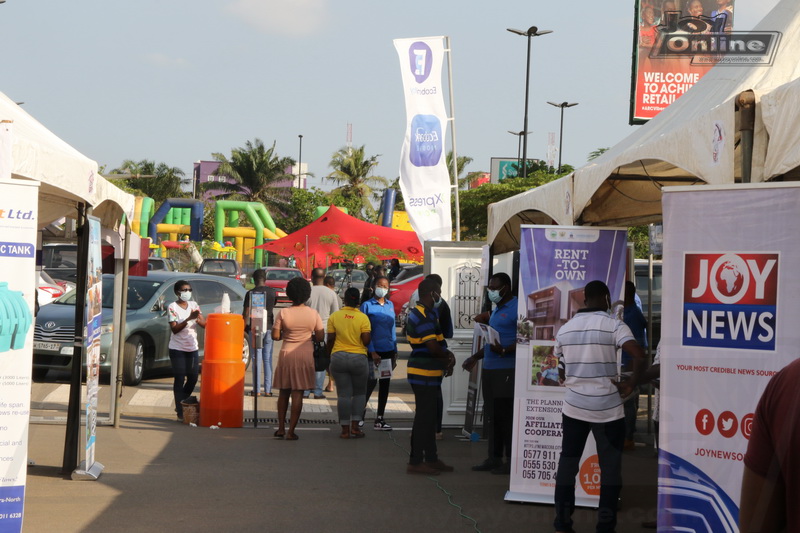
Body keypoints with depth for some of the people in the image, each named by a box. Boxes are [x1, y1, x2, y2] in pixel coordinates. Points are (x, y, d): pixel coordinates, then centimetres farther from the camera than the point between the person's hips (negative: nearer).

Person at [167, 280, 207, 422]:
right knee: (180, 379, -2)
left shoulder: (194, 305, 8)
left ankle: (181, 405, 26)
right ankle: (181, 412, 3)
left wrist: (198, 318, -19)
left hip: (192, 348, 5)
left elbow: (205, 324, 3)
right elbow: (174, 329, -14)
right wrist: (189, 319, -25)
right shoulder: (172, 307, -6)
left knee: (193, 378, 6)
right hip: (177, 349, -5)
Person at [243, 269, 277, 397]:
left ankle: (257, 390, -2)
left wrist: (244, 327, 4)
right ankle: (268, 389, 7)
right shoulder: (272, 292, 3)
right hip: (269, 327, 3)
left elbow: (246, 313, -7)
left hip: (255, 328, -3)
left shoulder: (250, 293, -8)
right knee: (268, 359, 8)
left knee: (256, 359, -1)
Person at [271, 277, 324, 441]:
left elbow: (275, 336, -7)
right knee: (298, 393, 2)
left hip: (287, 354, 0)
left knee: (284, 392, 15)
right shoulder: (313, 314, -5)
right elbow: (320, 337, -2)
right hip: (305, 355, 0)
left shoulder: (283, 313, -7)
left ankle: (281, 428, 17)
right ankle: (291, 431, 0)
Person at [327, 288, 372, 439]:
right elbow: (366, 340, -12)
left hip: (338, 357, 1)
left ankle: (345, 429, 4)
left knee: (343, 394, 5)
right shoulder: (363, 318, -7)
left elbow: (330, 339, -1)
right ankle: (355, 426, 4)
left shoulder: (334, 316, -2)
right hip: (359, 358, -1)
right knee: (359, 393, 14)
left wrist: (329, 353, 14)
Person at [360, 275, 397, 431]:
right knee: (371, 383, -7)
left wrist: (395, 353, 13)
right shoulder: (367, 305, -5)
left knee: (385, 384, 7)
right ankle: (359, 417, 6)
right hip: (374, 352, -5)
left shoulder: (390, 305, 11)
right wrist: (372, 352, -14)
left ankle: (380, 420, 13)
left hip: (388, 352, 5)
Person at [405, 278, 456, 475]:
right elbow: (433, 347, -24)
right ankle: (415, 461, -1)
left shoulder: (421, 314, 15)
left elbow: (435, 343, 18)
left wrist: (448, 355, 1)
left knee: (428, 417, 16)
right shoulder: (424, 316, -18)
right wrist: (448, 356, -5)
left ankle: (431, 458, 24)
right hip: (425, 374, -11)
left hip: (426, 374, 11)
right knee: (424, 417, -5)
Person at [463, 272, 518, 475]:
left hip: (506, 372, -10)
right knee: (491, 416, 12)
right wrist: (475, 357, 25)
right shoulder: (497, 309, 20)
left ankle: (511, 460, 0)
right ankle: (494, 458, 19)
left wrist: (504, 350, -28)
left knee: (506, 416, -6)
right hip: (490, 370, 10)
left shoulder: (516, 308, -11)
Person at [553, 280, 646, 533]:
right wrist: (631, 383, -10)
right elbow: (639, 356, -23)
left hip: (574, 406, 4)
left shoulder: (565, 329, 6)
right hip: (608, 408, -4)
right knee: (610, 466, 6)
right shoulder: (614, 326, -9)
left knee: (568, 461, 13)